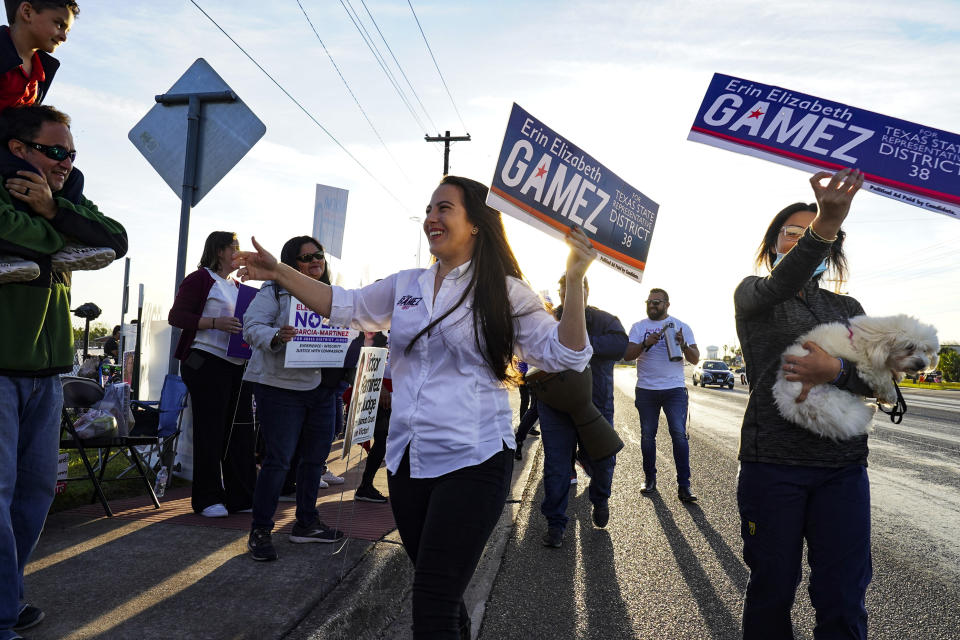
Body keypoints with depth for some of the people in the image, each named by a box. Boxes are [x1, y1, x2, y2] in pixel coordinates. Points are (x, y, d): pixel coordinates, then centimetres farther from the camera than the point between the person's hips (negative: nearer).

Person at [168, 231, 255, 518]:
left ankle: (241, 496, 16)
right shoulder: (200, 279, -3)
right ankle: (207, 499, 9)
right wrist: (215, 323, -20)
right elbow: (176, 316, -9)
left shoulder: (237, 286, 20)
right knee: (210, 430, -2)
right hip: (207, 362, -8)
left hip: (236, 365, 8)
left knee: (240, 429, 8)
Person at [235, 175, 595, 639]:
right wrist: (278, 273, 14)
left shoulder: (504, 292, -5)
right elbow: (344, 306, 18)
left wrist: (574, 281, -20)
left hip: (471, 464, -6)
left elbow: (563, 355, -10)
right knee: (439, 591, 21)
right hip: (406, 461, 6)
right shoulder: (406, 285, 9)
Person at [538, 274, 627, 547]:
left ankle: (600, 499, 44)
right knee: (556, 465, 1)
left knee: (602, 459, 11)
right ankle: (555, 523, 18)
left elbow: (620, 344, -18)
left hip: (597, 405, 1)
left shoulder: (604, 320, 0)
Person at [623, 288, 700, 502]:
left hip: (675, 389, -1)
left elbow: (695, 359, 3)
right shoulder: (638, 327, 8)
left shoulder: (681, 327, 7)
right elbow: (627, 355, -3)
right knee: (647, 435, 7)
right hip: (646, 390, 1)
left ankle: (684, 485, -2)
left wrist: (683, 345, -17)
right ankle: (649, 479, 20)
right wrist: (646, 343, -19)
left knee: (679, 434, -8)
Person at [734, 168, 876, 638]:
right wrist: (823, 227, -39)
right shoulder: (752, 294, 4)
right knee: (772, 591, 8)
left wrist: (835, 371, -18)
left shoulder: (847, 308, 15)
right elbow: (778, 286, -21)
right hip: (772, 462, -3)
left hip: (844, 465, 3)